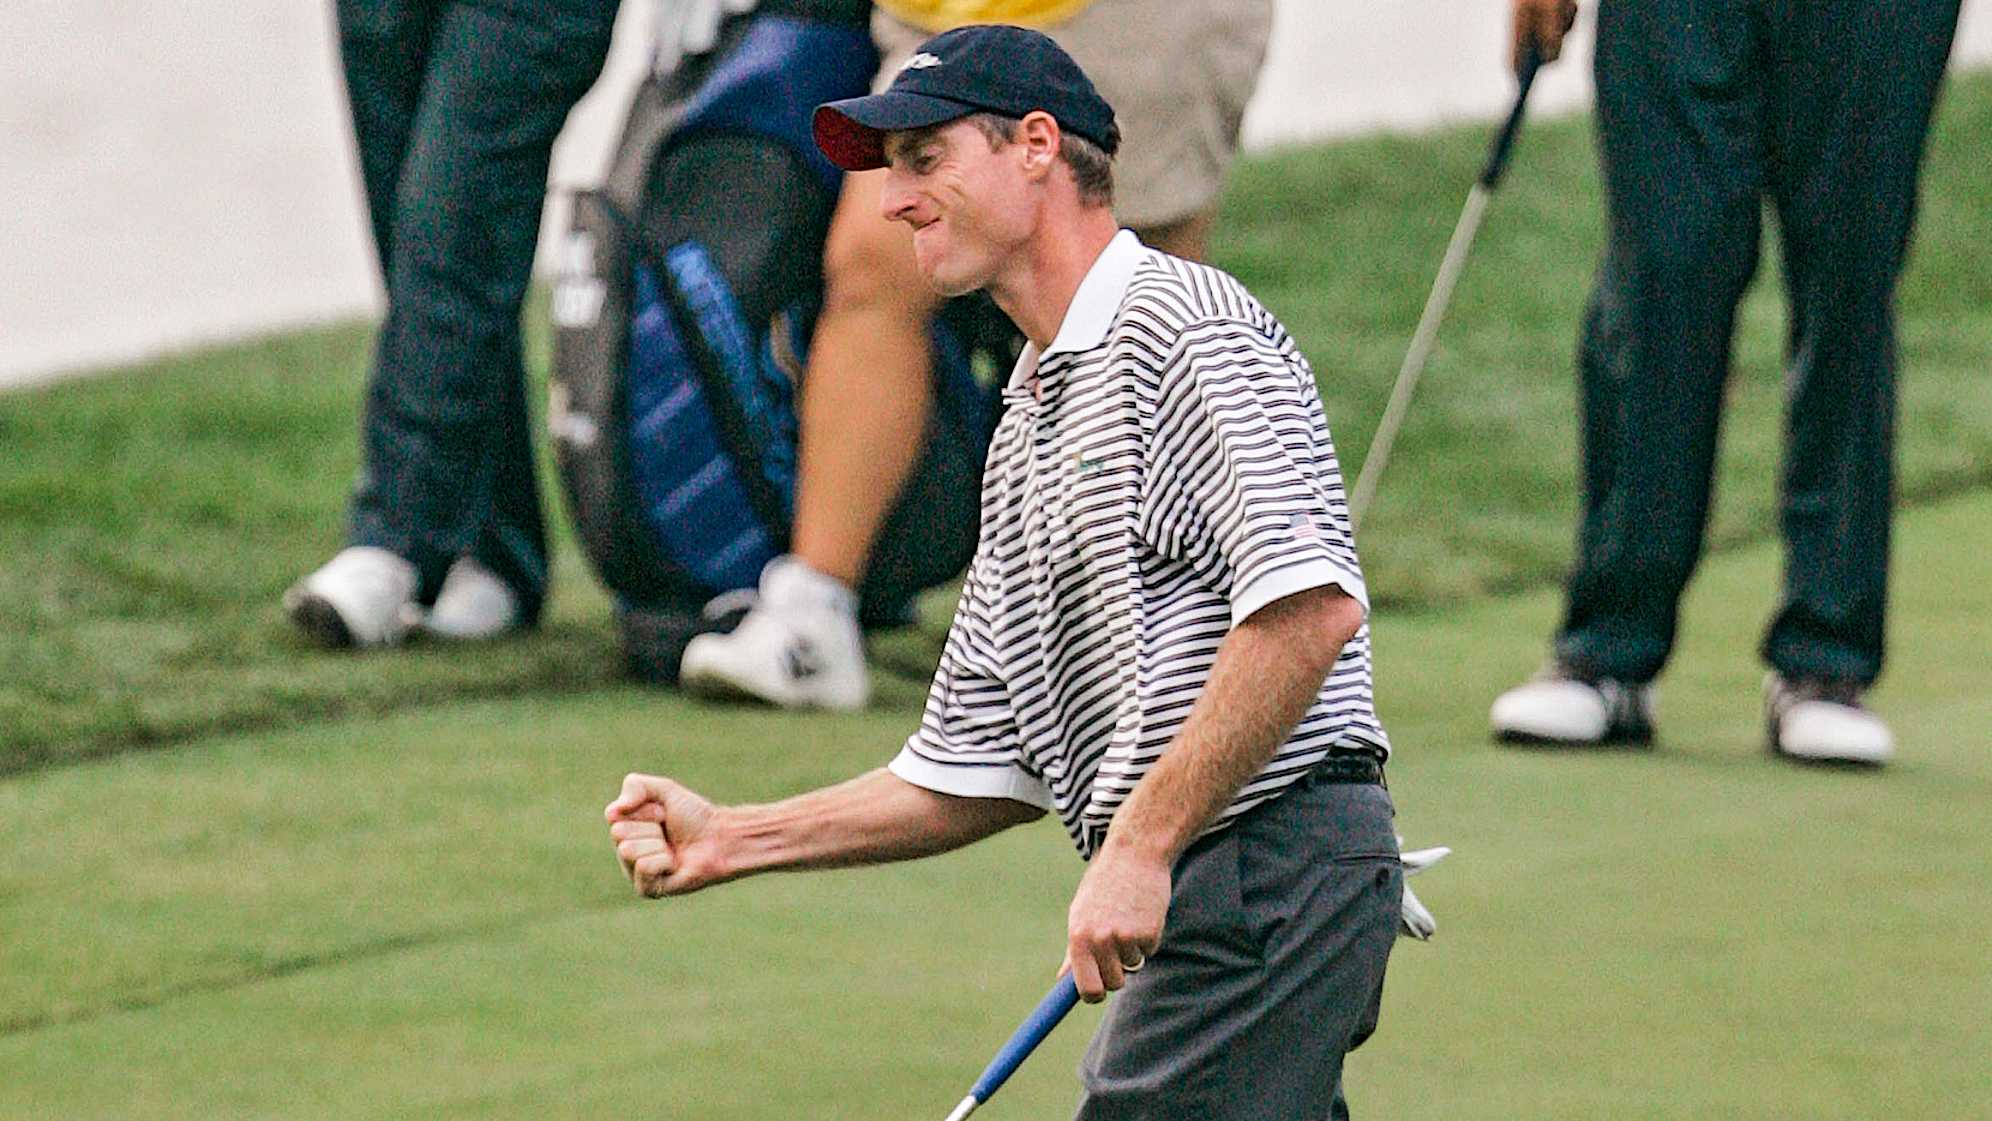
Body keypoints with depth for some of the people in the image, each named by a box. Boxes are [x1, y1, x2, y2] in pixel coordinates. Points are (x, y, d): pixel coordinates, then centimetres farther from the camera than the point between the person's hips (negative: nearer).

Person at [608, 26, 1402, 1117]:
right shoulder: (1023, 433, 23)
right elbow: (975, 772, 25)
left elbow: (1308, 608, -21)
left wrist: (1144, 843, -22)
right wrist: (729, 840, 16)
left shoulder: (1188, 328, -8)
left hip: (1274, 875, -10)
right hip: (1196, 901, 10)